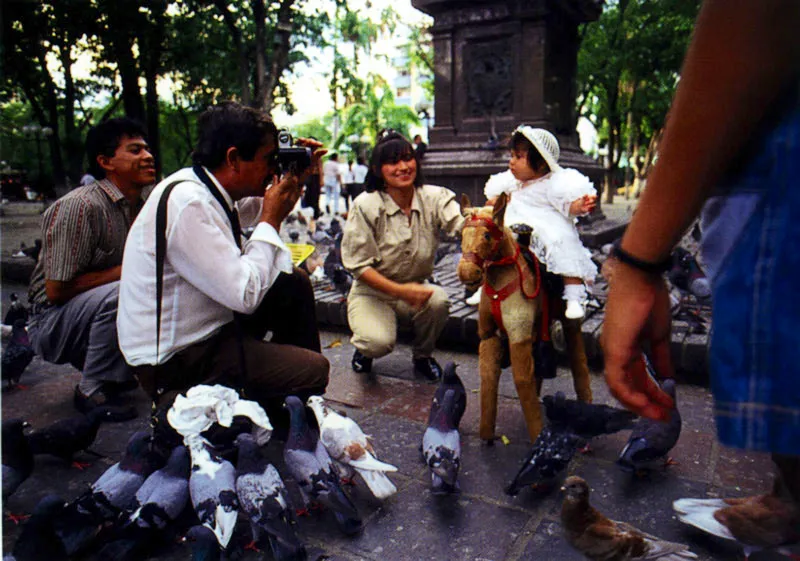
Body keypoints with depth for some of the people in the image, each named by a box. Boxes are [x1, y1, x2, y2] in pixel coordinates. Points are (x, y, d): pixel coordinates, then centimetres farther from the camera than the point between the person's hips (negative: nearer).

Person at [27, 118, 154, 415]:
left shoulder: (140, 207, 5)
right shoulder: (79, 206, -21)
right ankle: (92, 391, -14)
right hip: (53, 323, -8)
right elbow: (57, 290, -23)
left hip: (98, 311, 8)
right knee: (121, 293, -34)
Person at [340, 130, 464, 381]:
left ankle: (422, 355, 3)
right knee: (380, 341, -29)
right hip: (371, 292, -2)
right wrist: (400, 290, -27)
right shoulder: (365, 206, -15)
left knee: (439, 300, -30)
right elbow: (358, 264, -14)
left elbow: (462, 224, -28)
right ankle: (364, 347, 13)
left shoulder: (434, 198, -9)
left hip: (415, 289, 3)